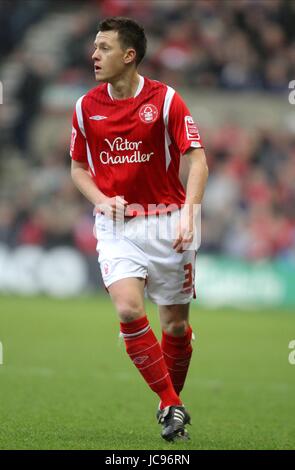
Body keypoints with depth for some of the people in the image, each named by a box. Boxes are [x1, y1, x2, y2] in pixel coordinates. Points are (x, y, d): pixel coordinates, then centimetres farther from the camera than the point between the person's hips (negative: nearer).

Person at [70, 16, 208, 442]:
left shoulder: (165, 100, -8)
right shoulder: (86, 107, 3)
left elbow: (197, 160, -10)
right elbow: (78, 167, 14)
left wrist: (187, 214, -23)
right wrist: (100, 199, -6)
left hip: (166, 222, -1)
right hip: (117, 225, 2)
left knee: (176, 323, 4)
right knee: (128, 310, -19)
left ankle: (173, 399, 29)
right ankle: (170, 405, -8)